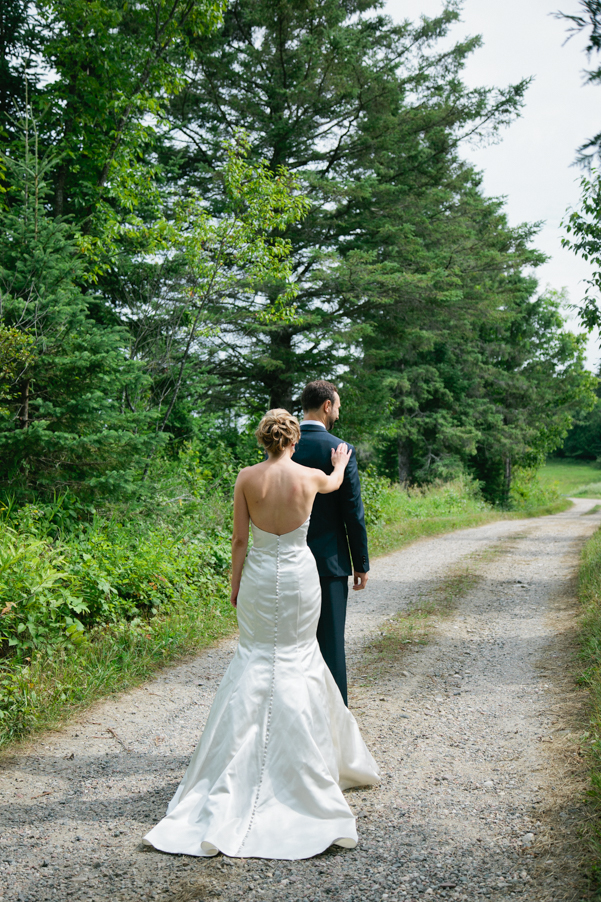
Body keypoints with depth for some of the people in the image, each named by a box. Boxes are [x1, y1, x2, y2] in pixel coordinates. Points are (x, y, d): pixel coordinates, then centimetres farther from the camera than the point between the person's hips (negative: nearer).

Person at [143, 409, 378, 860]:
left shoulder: (247, 478, -6)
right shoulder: (310, 477, -6)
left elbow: (239, 538, -3)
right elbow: (335, 482, 21)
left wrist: (235, 584, 9)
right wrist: (340, 462, 43)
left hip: (259, 574, 1)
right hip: (299, 574, 0)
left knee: (255, 661, 8)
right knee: (297, 659, 12)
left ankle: (239, 781, 6)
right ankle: (301, 767, 17)